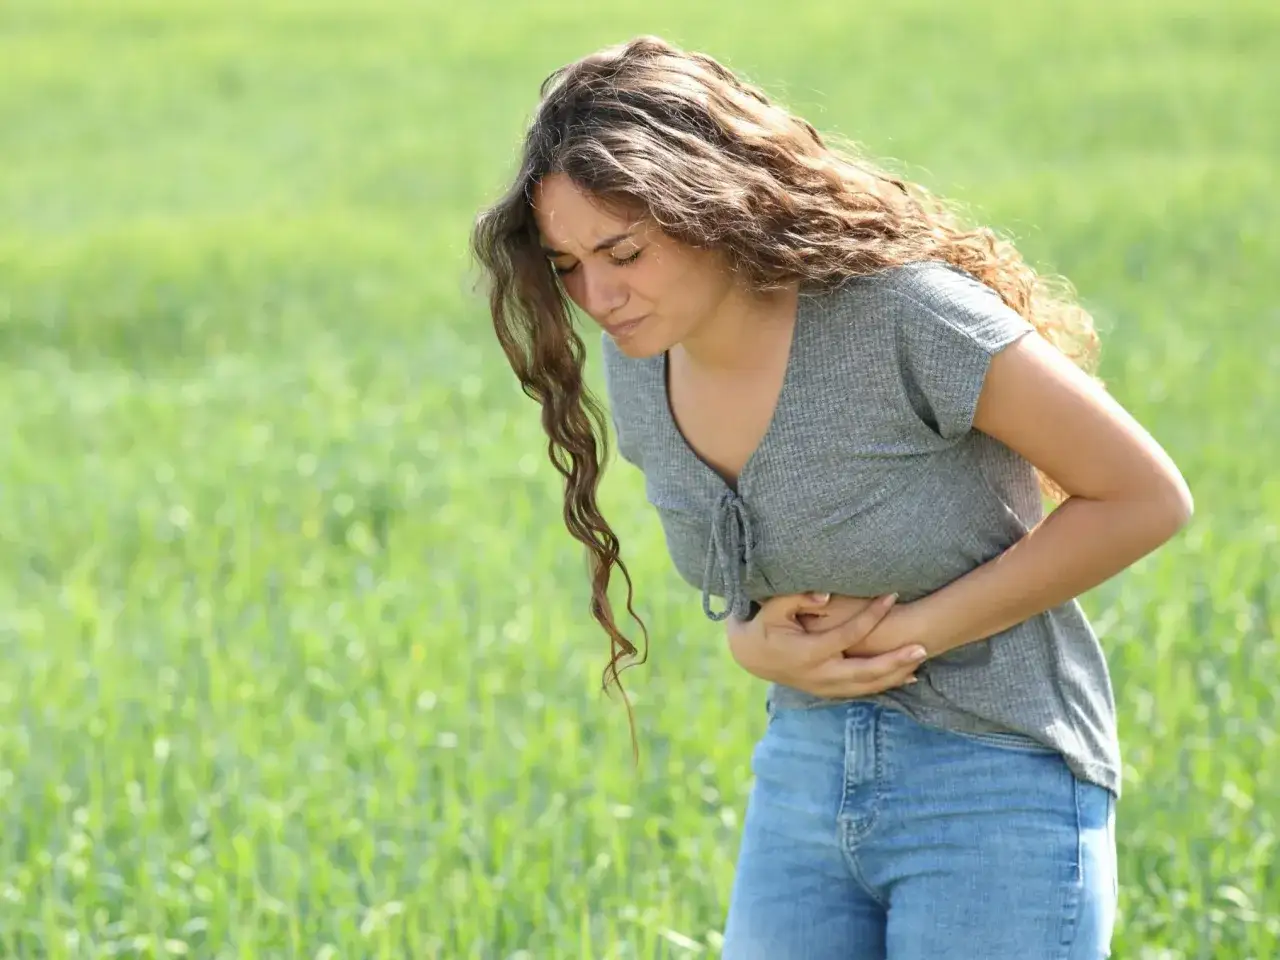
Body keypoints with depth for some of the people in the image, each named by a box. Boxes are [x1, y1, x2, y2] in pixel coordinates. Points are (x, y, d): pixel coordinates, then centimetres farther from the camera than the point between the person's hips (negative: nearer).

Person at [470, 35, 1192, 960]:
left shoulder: (902, 314, -21)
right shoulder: (643, 368, -2)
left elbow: (1144, 497, -14)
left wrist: (912, 631, -16)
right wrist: (754, 642, -7)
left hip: (999, 783, -6)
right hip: (807, 771, 6)